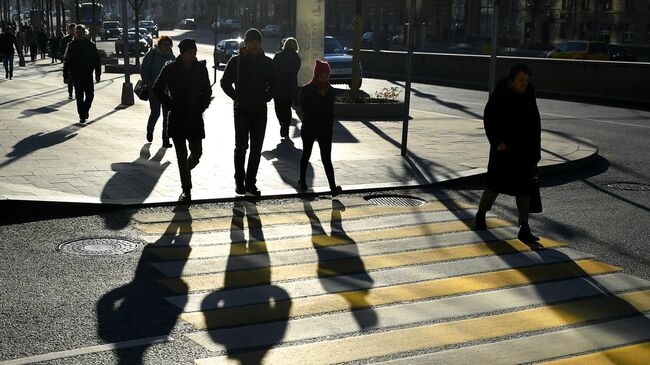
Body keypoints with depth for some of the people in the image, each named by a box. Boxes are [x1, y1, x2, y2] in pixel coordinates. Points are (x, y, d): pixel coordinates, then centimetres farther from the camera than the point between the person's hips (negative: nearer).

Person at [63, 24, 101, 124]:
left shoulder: (91, 45, 2)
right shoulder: (71, 45, 3)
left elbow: (97, 60, 5)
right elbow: (66, 61, 5)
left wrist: (97, 74, 1)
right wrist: (66, 75, 1)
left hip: (88, 74, 0)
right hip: (76, 75, 0)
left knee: (90, 95, 1)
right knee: (79, 96, -1)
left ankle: (85, 111, 24)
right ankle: (82, 115, 6)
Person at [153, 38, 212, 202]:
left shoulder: (200, 68, 1)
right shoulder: (171, 69, -4)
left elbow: (207, 91, 11)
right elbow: (157, 89, 4)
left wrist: (201, 107, 0)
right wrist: (171, 105, -2)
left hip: (195, 117, 2)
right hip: (177, 118, -2)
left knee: (197, 152, 3)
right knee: (182, 155, -1)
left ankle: (186, 170, 37)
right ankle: (186, 190, 6)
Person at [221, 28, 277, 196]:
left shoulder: (267, 62, 6)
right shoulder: (236, 61, -1)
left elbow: (274, 84, 15)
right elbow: (225, 82, 3)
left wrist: (265, 98, 2)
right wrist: (237, 97, -4)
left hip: (260, 111, 3)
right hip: (242, 111, -3)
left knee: (256, 149, 4)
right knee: (241, 147, -2)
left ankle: (250, 182, 13)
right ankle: (239, 182, 8)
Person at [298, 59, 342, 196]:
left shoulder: (330, 90, 2)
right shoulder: (306, 90, -6)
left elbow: (331, 111, 5)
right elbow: (304, 108, -14)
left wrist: (330, 127, 0)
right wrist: (320, 96, -14)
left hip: (325, 129, 1)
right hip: (309, 128, -1)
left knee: (326, 159, -5)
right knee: (306, 155, 15)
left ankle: (333, 187, -10)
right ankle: (302, 181, 33)